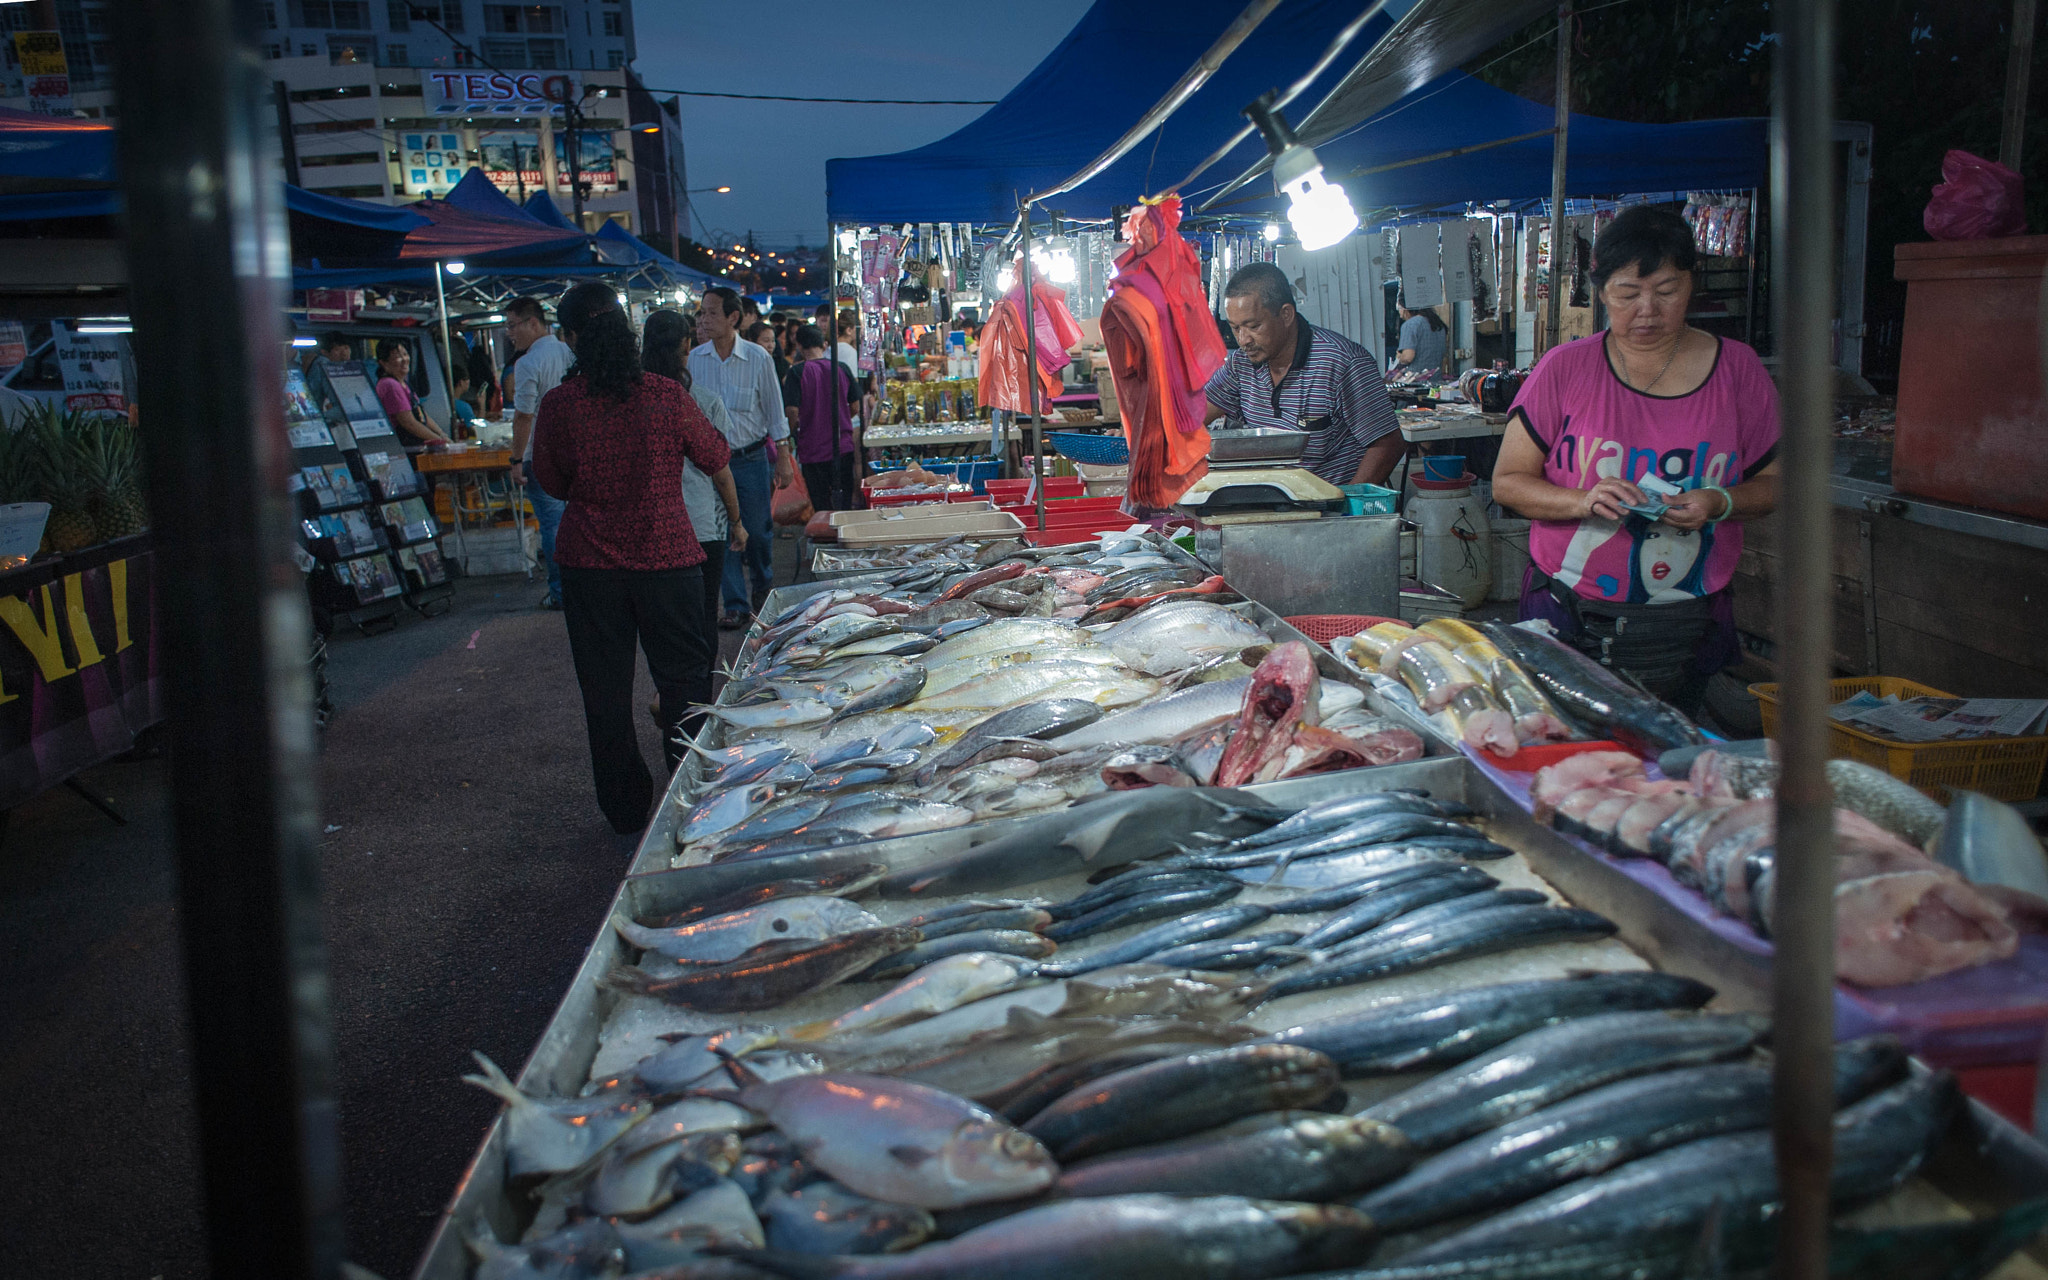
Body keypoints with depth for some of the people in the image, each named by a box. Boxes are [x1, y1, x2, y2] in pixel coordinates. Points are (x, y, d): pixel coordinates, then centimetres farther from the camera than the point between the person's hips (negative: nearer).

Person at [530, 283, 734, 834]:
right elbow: (717, 458, 5)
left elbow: (552, 483, 4)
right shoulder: (667, 397, -10)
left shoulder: (557, 405, -10)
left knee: (606, 690, 13)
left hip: (590, 564, 1)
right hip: (667, 557, 0)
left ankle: (625, 808, 22)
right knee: (684, 677, 13)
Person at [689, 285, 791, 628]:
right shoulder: (693, 359, -1)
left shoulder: (758, 358, -6)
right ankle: (736, 604, 11)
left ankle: (764, 588, 35)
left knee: (758, 530, 8)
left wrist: (783, 459, 1)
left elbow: (775, 412, 1)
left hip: (751, 458, -1)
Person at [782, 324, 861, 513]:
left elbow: (793, 411, -14)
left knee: (821, 506, 6)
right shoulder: (841, 368, 1)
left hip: (812, 449, -3)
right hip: (843, 446, 3)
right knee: (844, 502, 11)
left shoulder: (797, 372, -10)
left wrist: (791, 434, 5)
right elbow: (855, 406, 7)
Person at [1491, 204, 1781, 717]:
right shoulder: (1564, 369, -1)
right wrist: (1585, 501, -17)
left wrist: (1717, 503, -13)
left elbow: (1772, 483, 9)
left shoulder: (1737, 370, 4)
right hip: (1569, 619, -1)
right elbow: (1507, 482, 0)